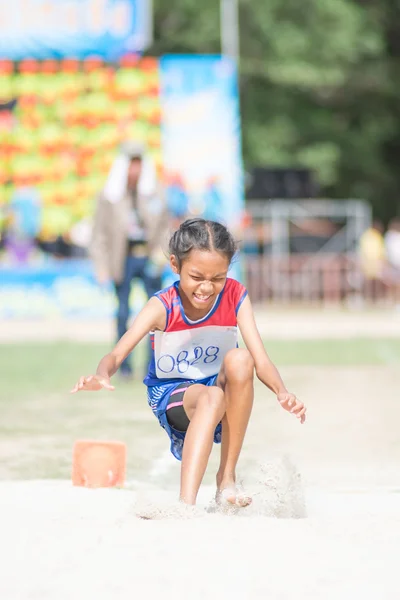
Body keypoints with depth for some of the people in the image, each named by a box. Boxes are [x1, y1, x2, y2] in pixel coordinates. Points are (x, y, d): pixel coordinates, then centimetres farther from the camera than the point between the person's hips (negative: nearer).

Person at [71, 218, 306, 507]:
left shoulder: (236, 298, -12)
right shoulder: (163, 307, -17)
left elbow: (260, 360, -18)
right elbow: (116, 355, -24)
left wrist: (283, 393, -39)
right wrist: (102, 377, -49)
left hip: (224, 391, 2)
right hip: (171, 395, -2)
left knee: (239, 359, -31)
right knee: (211, 398, -37)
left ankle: (227, 477, -21)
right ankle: (186, 502, -46)